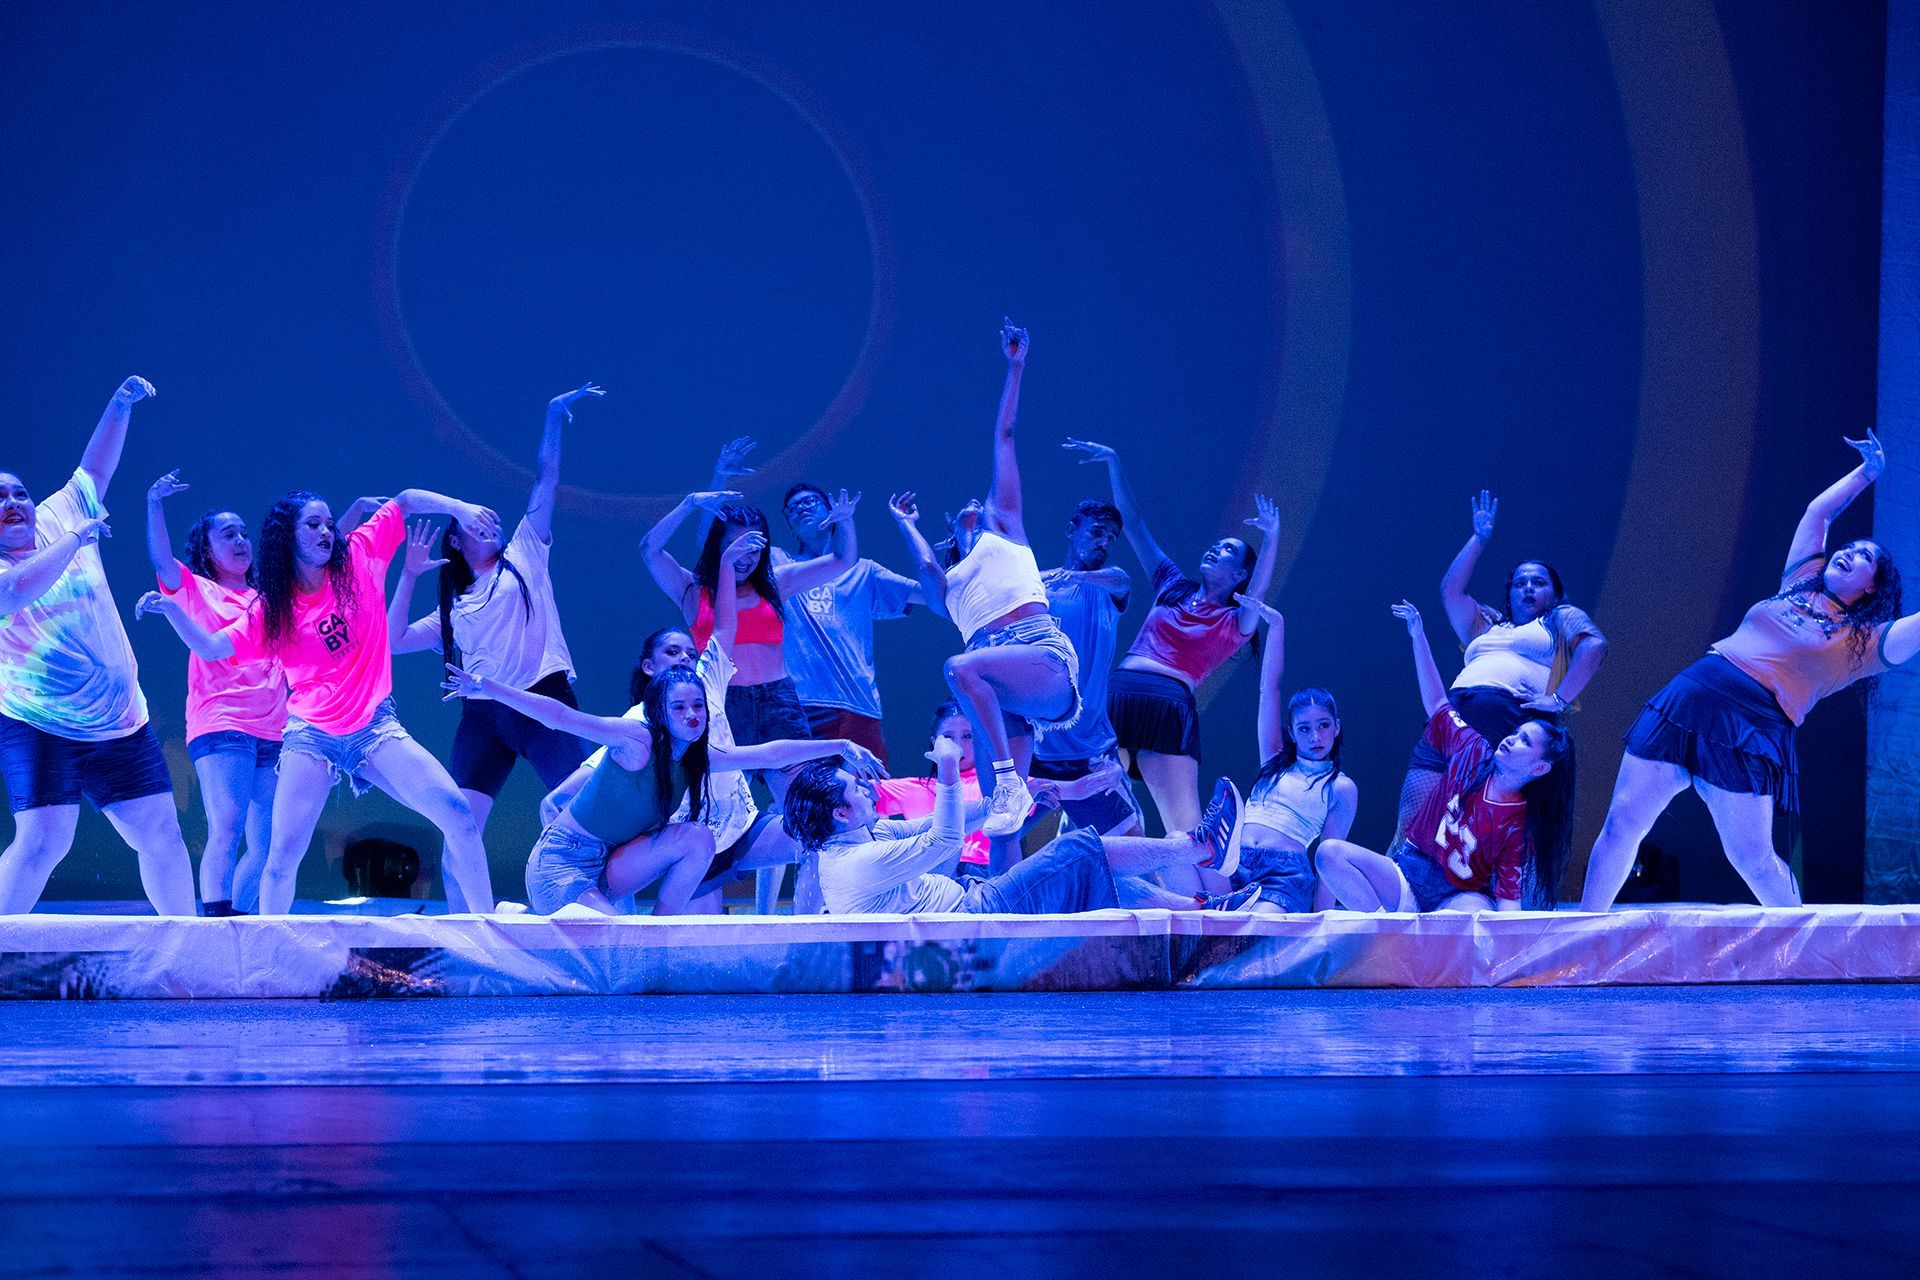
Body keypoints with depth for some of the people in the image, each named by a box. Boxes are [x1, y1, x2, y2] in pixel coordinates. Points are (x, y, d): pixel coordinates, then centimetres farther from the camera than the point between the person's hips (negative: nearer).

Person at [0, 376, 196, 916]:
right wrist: (76, 537, -21)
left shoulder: (58, 518, 7)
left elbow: (95, 471, 20)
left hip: (121, 728, 5)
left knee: (161, 831, 4)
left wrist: (121, 405, 13)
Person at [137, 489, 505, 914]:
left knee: (457, 814, -13)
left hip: (374, 727, 0)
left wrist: (458, 508, -7)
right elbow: (211, 648, -3)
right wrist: (172, 608, -16)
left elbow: (407, 500, 6)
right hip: (311, 734, 0)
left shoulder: (358, 560, 0)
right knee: (283, 853, -9)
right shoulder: (271, 609, 1)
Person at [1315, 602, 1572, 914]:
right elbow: (1437, 704, 18)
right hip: (1407, 873, 5)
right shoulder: (1473, 753, 4)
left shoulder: (1519, 826, -9)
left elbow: (1508, 899, -11)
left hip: (1461, 896, -5)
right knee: (1329, 852, -23)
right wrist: (1418, 637, 16)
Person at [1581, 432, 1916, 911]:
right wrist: (1869, 470, 39)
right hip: (1691, 695, 4)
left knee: (1753, 859, -6)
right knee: (1621, 822, -2)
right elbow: (1818, 509, 34)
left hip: (1751, 731, -4)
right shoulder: (1801, 580, 23)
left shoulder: (1865, 641, 9)